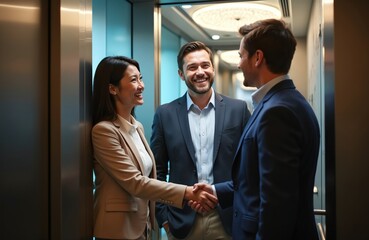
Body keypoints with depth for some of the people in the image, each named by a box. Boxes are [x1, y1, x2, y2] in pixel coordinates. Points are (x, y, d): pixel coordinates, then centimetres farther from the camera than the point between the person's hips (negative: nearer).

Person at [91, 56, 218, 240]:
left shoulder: (137, 127, 8)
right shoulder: (104, 130, -18)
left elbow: (146, 178, 9)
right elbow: (134, 183, -23)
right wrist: (187, 192, -25)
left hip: (141, 224, 8)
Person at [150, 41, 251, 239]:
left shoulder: (238, 109, -1)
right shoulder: (165, 114, -1)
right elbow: (157, 171, 2)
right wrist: (163, 217, -2)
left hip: (228, 219, 0)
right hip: (182, 221, 0)